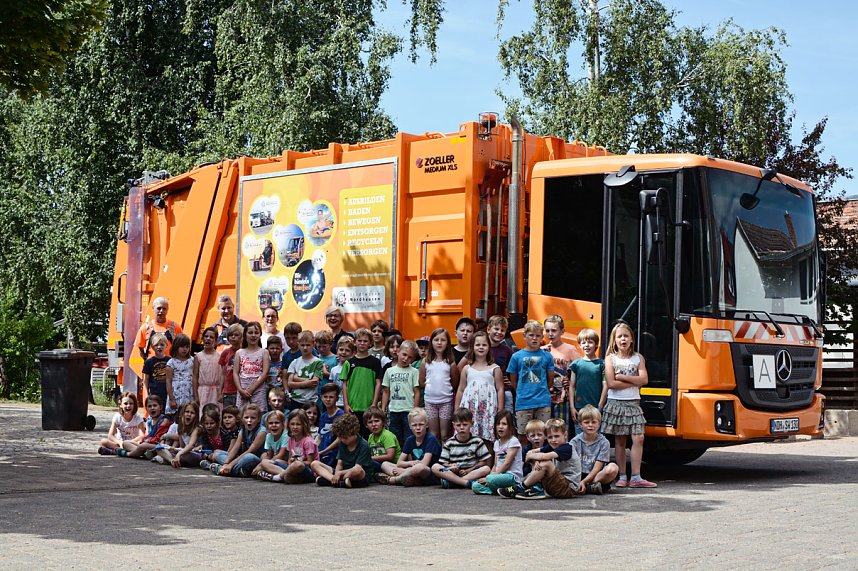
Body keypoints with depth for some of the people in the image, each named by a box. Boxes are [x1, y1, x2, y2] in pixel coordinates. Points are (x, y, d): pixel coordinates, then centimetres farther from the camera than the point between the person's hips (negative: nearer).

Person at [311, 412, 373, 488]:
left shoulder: (364, 445, -12)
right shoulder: (342, 443, 8)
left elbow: (358, 468, -20)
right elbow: (339, 464, 2)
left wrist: (339, 473, -26)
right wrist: (336, 475, -19)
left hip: (362, 477, -7)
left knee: (358, 471, -44)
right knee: (314, 464, -7)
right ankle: (340, 482, -32)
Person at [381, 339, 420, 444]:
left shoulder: (414, 372, -1)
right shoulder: (389, 371, 10)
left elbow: (417, 392, -3)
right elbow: (386, 392, 13)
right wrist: (383, 410, 8)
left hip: (408, 411, -4)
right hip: (393, 411, 4)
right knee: (395, 440, 9)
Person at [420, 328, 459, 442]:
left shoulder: (450, 362, -2)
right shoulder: (426, 362, 2)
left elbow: (455, 383, 5)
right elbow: (422, 382, 5)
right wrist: (432, 386, -1)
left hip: (446, 401, -1)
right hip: (430, 400, 1)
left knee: (444, 435, 3)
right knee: (433, 434, 7)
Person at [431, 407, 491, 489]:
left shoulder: (477, 441, 3)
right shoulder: (449, 444, 5)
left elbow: (484, 462, 1)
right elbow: (443, 463, 3)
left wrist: (468, 470, -12)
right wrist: (450, 467, -21)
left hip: (472, 473, 0)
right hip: (453, 473, 0)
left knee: (487, 469, -30)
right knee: (435, 467, -24)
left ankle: (449, 482, -31)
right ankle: (467, 483, -35)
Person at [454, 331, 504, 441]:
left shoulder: (494, 368, 5)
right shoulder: (467, 368, 11)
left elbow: (500, 389, 4)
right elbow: (460, 390, 14)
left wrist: (500, 411, -1)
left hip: (488, 408, -2)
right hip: (470, 407, 2)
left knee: (487, 437, -7)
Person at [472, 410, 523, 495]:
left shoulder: (513, 441, -7)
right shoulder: (497, 443, 17)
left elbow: (507, 464, -14)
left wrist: (490, 477, -17)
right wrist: (489, 476, -2)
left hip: (512, 476, -7)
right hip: (500, 475, 7)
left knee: (491, 479, -36)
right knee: (475, 486, -13)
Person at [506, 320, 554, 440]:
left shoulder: (547, 356, 5)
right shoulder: (517, 356, 4)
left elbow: (550, 379, 13)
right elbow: (513, 381, 10)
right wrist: (522, 393, 9)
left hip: (543, 403, 0)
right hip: (523, 403, 0)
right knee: (523, 436, 2)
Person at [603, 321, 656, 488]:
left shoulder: (638, 358, 7)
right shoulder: (610, 358, 0)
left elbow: (644, 379, -7)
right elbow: (611, 383, -12)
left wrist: (622, 377, -12)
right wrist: (634, 382, -9)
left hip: (633, 403, 2)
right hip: (616, 403, -2)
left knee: (638, 438, -8)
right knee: (620, 441, 3)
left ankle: (636, 477, -7)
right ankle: (622, 477, 9)